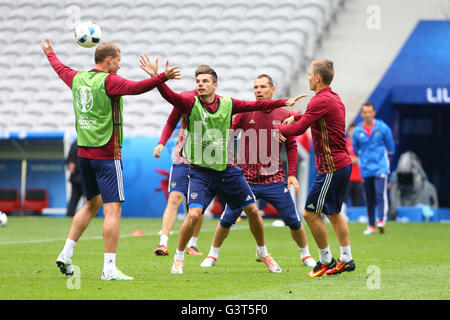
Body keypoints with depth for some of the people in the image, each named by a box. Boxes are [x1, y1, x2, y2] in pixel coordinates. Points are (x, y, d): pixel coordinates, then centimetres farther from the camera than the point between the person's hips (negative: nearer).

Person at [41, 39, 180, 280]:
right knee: (113, 210, -8)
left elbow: (61, 69, 31)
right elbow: (135, 88, -29)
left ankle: (66, 254, 20)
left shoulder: (78, 78, 10)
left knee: (92, 204, 23)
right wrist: (162, 77, -36)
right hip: (106, 154, -8)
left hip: (83, 152, 8)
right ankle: (109, 269, -14)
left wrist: (50, 55, 51)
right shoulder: (108, 81, -12)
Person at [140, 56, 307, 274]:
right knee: (194, 214, -19)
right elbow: (169, 95, -22)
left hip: (227, 169, 3)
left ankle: (263, 252, 30)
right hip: (200, 170, -3)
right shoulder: (191, 104, -7)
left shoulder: (228, 104, 2)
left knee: (252, 210, 8)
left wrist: (285, 102, 16)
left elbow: (255, 105, 12)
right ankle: (178, 257, 2)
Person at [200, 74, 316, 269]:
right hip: (245, 179, -1)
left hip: (274, 180, 1)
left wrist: (292, 174, 0)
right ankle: (213, 255, 16)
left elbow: (291, 146, 9)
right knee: (227, 219, -2)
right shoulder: (245, 113, 0)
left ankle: (305, 255, 22)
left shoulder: (283, 115, 3)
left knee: (293, 221, 2)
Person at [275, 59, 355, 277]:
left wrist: (279, 128, -3)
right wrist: (296, 116, 26)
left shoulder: (321, 100, -17)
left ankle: (326, 260, 3)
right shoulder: (334, 98, 14)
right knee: (333, 212, 19)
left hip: (331, 167, -10)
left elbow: (298, 129, -20)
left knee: (311, 213, -4)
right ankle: (346, 259, 20)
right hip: (342, 163, 10)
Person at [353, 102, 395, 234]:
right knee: (369, 198, 5)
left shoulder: (383, 128, -3)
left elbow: (390, 146, 9)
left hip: (380, 167, -3)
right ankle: (371, 226, 12)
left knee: (380, 193, -19)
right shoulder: (357, 131, 2)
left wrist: (387, 158, 18)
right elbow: (356, 149, 18)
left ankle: (382, 220, -26)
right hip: (365, 169, 3)